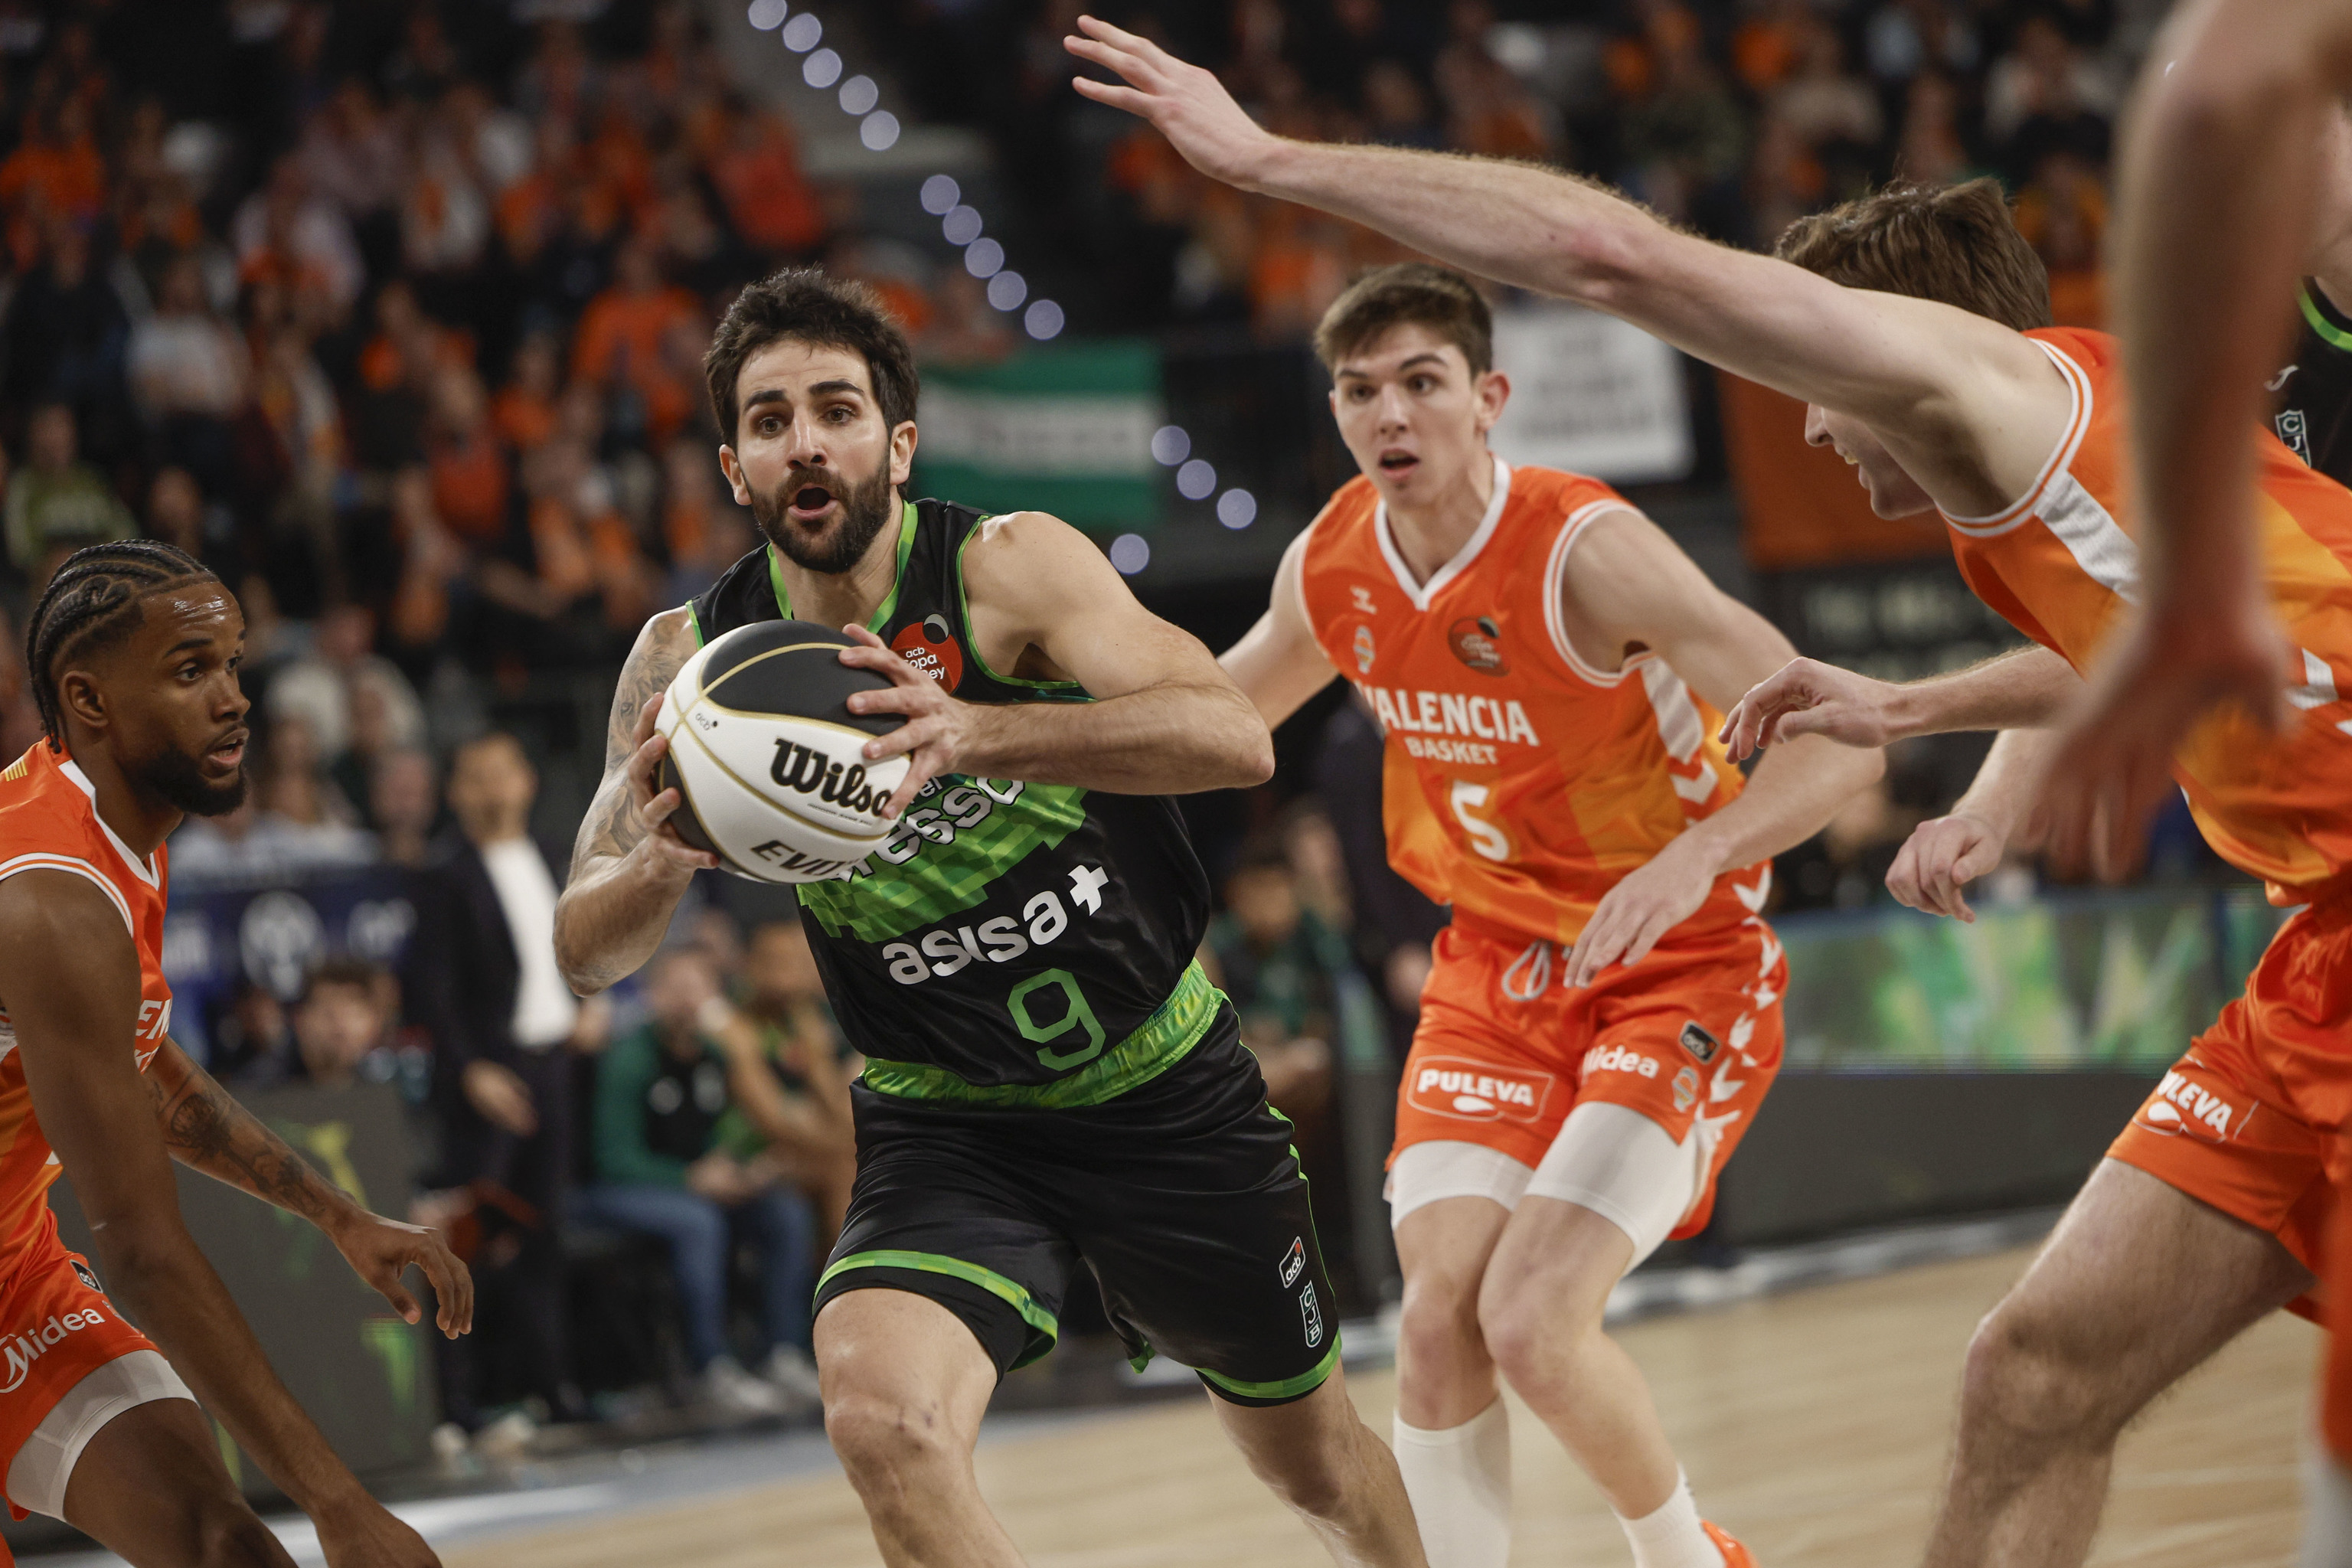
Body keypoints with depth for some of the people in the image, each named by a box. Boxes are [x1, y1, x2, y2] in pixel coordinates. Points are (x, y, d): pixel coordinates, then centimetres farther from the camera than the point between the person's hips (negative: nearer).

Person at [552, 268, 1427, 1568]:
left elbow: (1233, 738, -33)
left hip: (1167, 1093, -1)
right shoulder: (691, 658, -9)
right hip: (945, 1128, 1)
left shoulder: (1007, 568, -18)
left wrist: (979, 736, -49)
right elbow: (586, 955, -9)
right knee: (881, 1420, -29)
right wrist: (659, 865, -34)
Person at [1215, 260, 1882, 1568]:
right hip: (1497, 968, 5)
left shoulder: (1588, 550, -24)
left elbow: (1840, 739, -29)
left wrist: (1696, 856, -45)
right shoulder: (1331, 568, -5)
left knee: (1533, 1323, -16)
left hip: (1680, 972, -5)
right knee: (1439, 1329, -9)